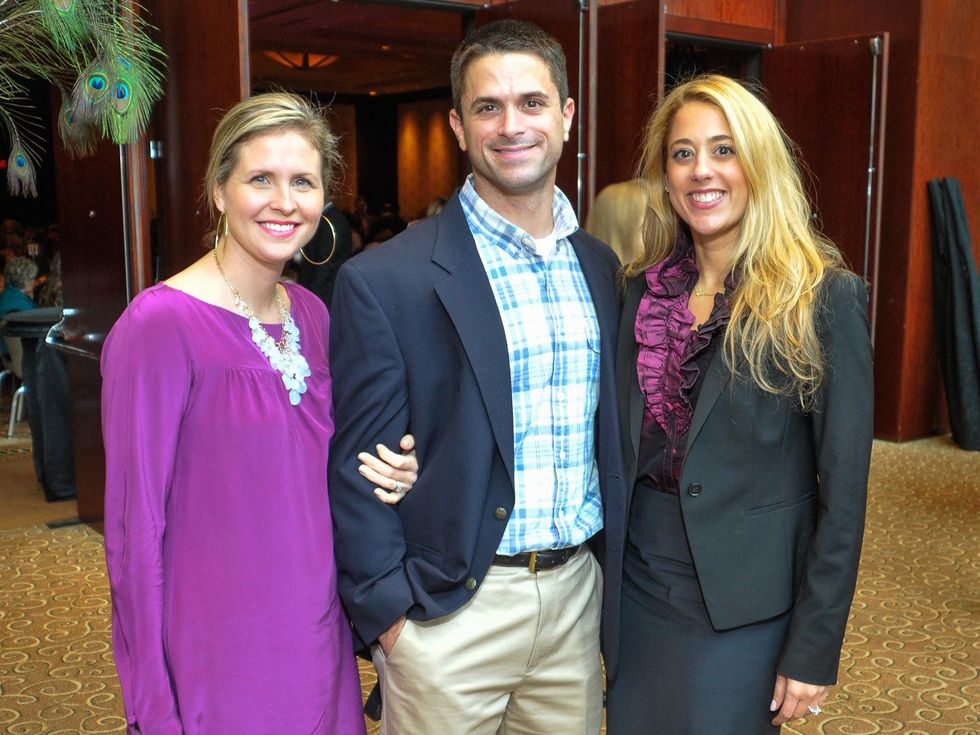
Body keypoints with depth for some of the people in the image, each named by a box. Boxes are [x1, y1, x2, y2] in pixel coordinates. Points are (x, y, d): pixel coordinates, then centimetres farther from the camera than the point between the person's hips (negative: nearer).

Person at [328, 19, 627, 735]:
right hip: (452, 610, -4)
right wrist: (388, 612, -11)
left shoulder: (602, 267, 6)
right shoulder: (384, 281, -12)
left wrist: (614, 570, 8)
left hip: (578, 594, 5)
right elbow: (358, 468, -9)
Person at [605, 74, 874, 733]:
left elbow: (843, 488, -11)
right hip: (638, 586, 4)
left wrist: (815, 649, -11)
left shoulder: (825, 297, -12)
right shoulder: (640, 290, 2)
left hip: (743, 605, -4)